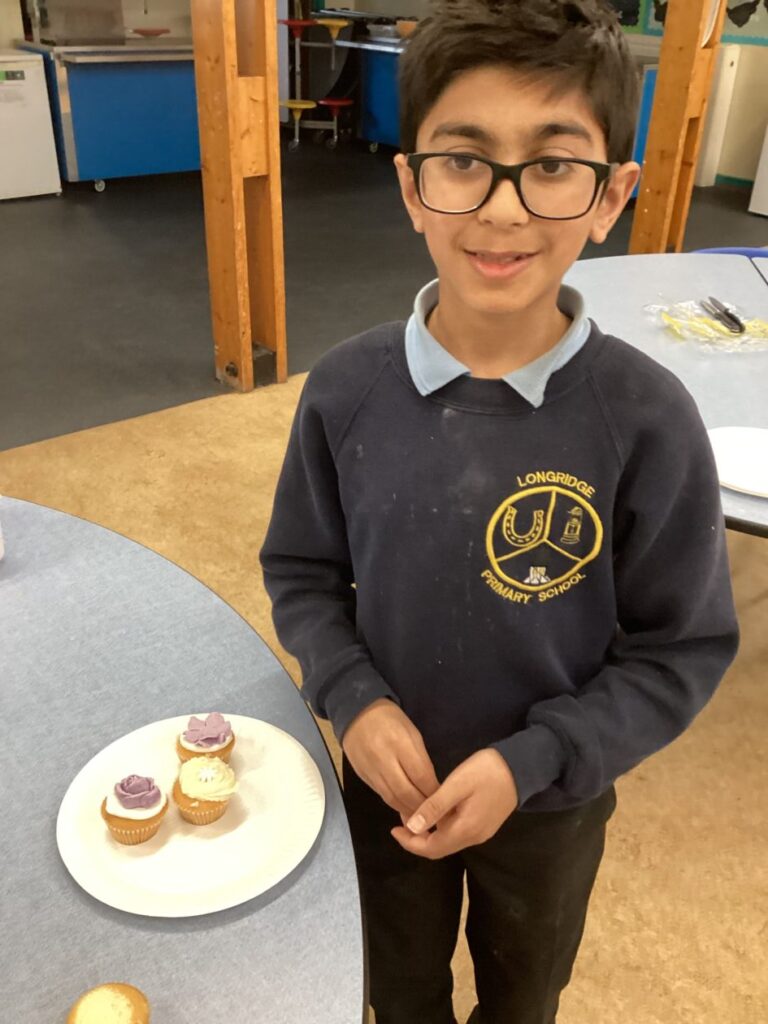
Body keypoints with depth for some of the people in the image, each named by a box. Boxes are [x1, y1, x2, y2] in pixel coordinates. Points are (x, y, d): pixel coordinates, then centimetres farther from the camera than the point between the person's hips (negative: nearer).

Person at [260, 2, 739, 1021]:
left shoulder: (648, 419, -24)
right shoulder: (345, 391, -19)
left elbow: (681, 649, -14)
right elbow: (302, 573, -5)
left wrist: (532, 762, -24)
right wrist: (353, 699, -21)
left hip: (553, 800, -1)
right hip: (390, 782, 1)